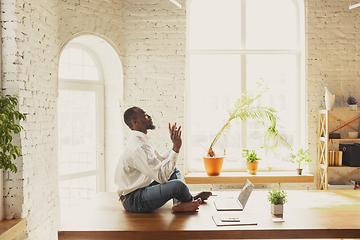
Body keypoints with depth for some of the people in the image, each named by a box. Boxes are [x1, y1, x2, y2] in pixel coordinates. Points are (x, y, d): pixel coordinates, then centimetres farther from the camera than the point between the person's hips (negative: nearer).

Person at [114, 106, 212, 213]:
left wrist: (174, 146, 11)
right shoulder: (137, 148, -24)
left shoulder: (142, 141, 9)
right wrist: (176, 148, -24)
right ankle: (191, 200, 5)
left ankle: (179, 203, 1)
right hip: (133, 201, -11)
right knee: (178, 185, -29)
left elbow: (160, 161, 21)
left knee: (174, 171, 22)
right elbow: (162, 176, -28)